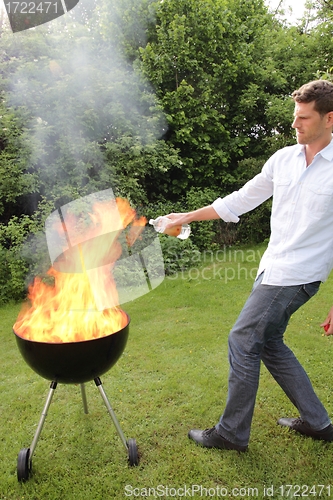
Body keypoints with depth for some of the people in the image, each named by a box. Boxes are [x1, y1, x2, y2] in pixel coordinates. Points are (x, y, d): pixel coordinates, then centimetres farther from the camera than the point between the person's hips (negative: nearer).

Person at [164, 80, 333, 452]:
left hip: (297, 275, -7)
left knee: (243, 341, -4)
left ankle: (232, 433, 16)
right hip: (272, 267, 7)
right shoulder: (283, 158, 7)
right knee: (268, 344, 15)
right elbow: (240, 200, 13)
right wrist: (189, 216, 13)